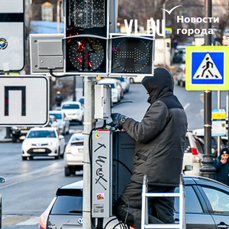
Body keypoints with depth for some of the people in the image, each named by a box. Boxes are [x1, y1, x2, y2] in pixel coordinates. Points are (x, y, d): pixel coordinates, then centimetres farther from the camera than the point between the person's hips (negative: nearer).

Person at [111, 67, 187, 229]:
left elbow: (143, 132, -15)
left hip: (151, 173, -10)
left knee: (122, 209, -10)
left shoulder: (161, 106, -9)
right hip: (171, 175, 10)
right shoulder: (178, 108, 22)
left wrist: (124, 121, 0)